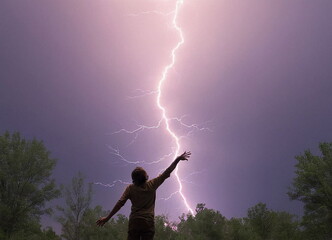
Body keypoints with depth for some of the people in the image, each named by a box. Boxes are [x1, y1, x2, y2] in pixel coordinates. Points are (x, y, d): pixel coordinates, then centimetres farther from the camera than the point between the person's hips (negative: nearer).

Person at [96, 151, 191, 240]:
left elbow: (120, 203, -5)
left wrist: (107, 218, 0)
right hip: (148, 222, 0)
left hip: (134, 222, 0)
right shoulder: (151, 185, -1)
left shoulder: (130, 188, 0)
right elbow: (167, 172, 2)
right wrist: (178, 159, 8)